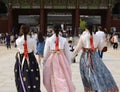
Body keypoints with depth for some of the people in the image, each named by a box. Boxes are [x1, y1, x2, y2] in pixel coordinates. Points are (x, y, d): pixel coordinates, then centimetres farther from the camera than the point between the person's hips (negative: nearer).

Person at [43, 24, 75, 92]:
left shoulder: (49, 40, -4)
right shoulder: (64, 40, -4)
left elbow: (46, 54, 1)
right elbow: (67, 53, 2)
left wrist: (45, 64, 13)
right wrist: (68, 64, 12)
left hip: (51, 61, 0)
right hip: (62, 61, 0)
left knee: (53, 79, 11)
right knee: (64, 79, 3)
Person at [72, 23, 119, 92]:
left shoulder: (83, 37, -9)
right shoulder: (96, 37, -2)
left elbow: (78, 49, -6)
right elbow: (100, 48, 8)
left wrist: (72, 55, 8)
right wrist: (104, 43, 26)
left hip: (85, 58, -1)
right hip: (95, 57, 1)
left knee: (89, 76, 10)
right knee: (101, 73, 8)